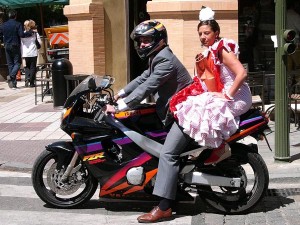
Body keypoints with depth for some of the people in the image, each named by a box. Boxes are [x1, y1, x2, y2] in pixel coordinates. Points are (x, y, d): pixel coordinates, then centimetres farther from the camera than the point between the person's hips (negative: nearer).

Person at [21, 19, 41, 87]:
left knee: (27, 67, 17)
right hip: (33, 53, -2)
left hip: (25, 53, 2)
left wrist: (22, 54, 8)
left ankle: (27, 78, -4)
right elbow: (39, 42, -1)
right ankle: (31, 82, 3)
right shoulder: (35, 33, -2)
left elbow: (21, 44, 3)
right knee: (33, 67, 6)